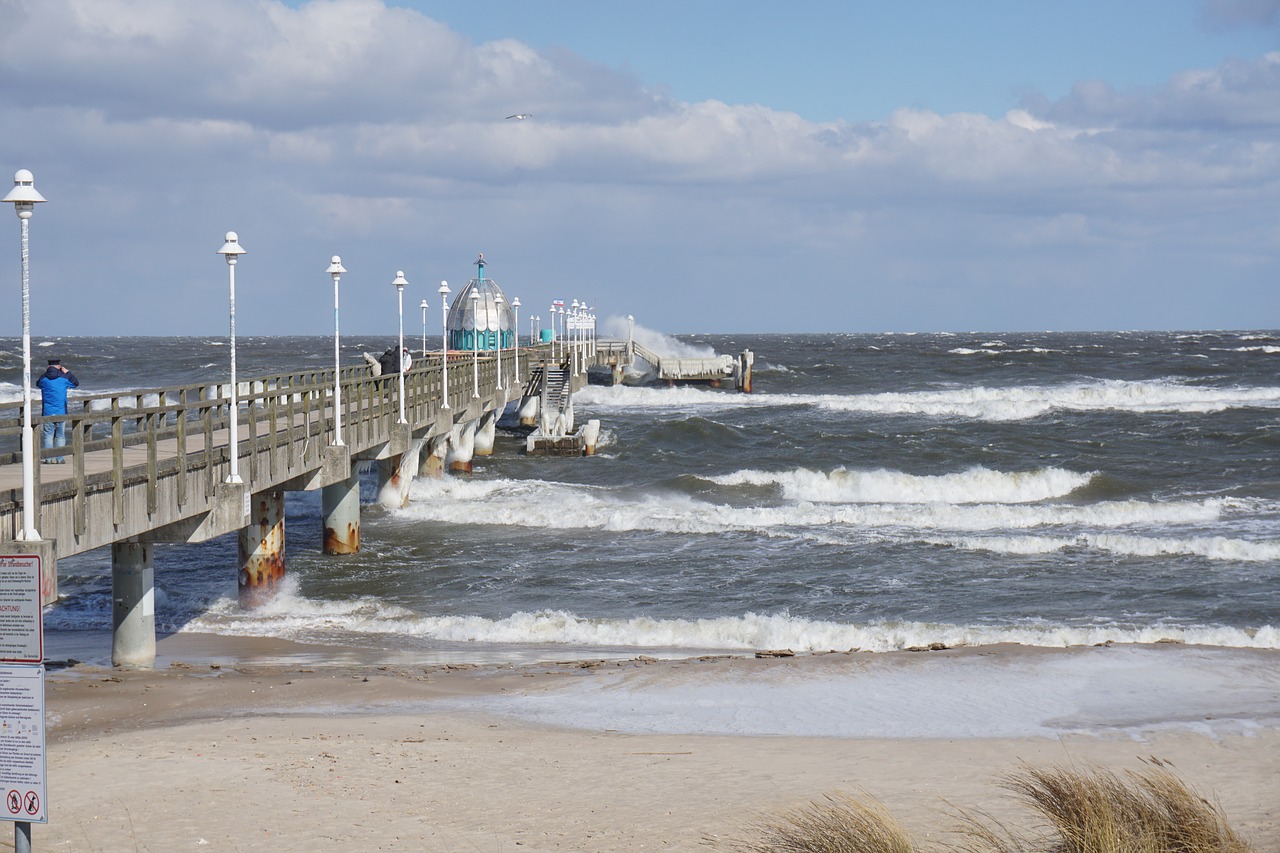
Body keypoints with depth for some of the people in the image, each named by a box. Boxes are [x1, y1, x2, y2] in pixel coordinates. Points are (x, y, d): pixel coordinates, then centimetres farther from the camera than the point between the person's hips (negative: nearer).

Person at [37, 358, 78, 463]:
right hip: (61, 412, -1)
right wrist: (67, 372, 18)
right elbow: (76, 383, 14)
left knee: (48, 435, 4)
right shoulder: (63, 378, -3)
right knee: (60, 436, 5)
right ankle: (59, 458, 3)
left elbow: (38, 383, 23)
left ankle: (48, 458, -2)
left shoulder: (43, 378, -1)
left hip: (47, 412, 1)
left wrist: (45, 372, 22)